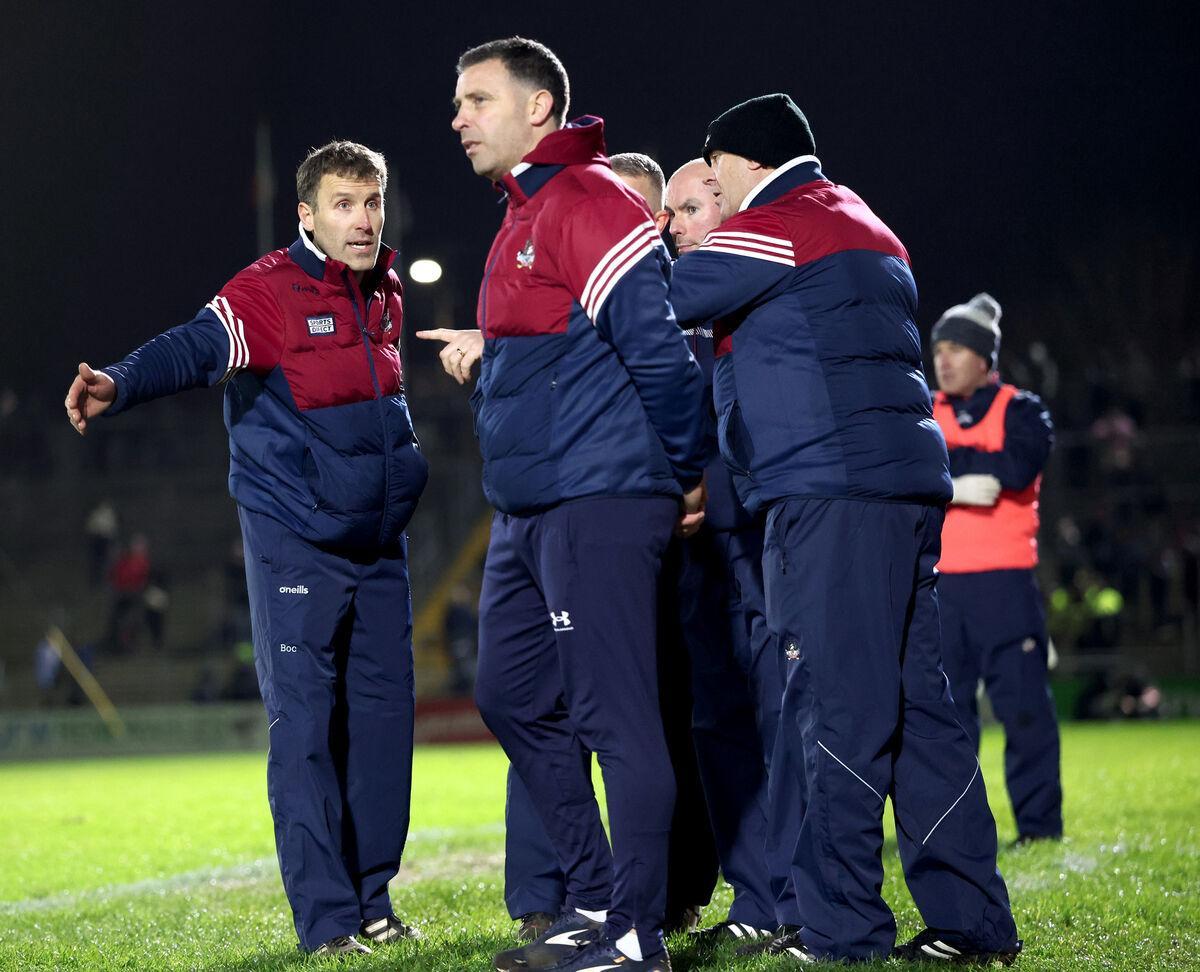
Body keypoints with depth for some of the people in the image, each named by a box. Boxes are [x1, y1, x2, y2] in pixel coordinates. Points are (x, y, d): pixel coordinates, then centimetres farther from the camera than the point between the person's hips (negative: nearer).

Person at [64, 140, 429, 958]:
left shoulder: (383, 292, 9)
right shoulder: (268, 292, -12)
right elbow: (195, 347, -31)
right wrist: (120, 384, -49)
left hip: (379, 538, 6)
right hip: (295, 542, -6)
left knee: (383, 713, 6)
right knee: (305, 722, -8)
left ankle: (372, 898, 17)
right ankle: (327, 920, -4)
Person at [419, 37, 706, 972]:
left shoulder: (589, 201, -12)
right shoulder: (523, 219, 20)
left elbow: (657, 343, -17)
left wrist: (688, 473, -12)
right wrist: (483, 358, 15)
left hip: (597, 502, -11)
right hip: (527, 510, 11)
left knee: (612, 715, -8)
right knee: (514, 696, 13)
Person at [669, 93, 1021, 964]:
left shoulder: (779, 226, -3)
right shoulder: (867, 231, 26)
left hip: (830, 493, -9)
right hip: (906, 481, 9)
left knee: (837, 706, -10)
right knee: (914, 702, 8)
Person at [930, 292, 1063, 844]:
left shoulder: (1020, 411, 4)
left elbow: (1016, 468, -15)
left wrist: (936, 460, -9)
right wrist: (956, 485, -14)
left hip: (1004, 580, -3)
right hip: (938, 582, 3)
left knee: (1023, 704, -4)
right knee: (944, 706, 4)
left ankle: (1039, 821, 2)